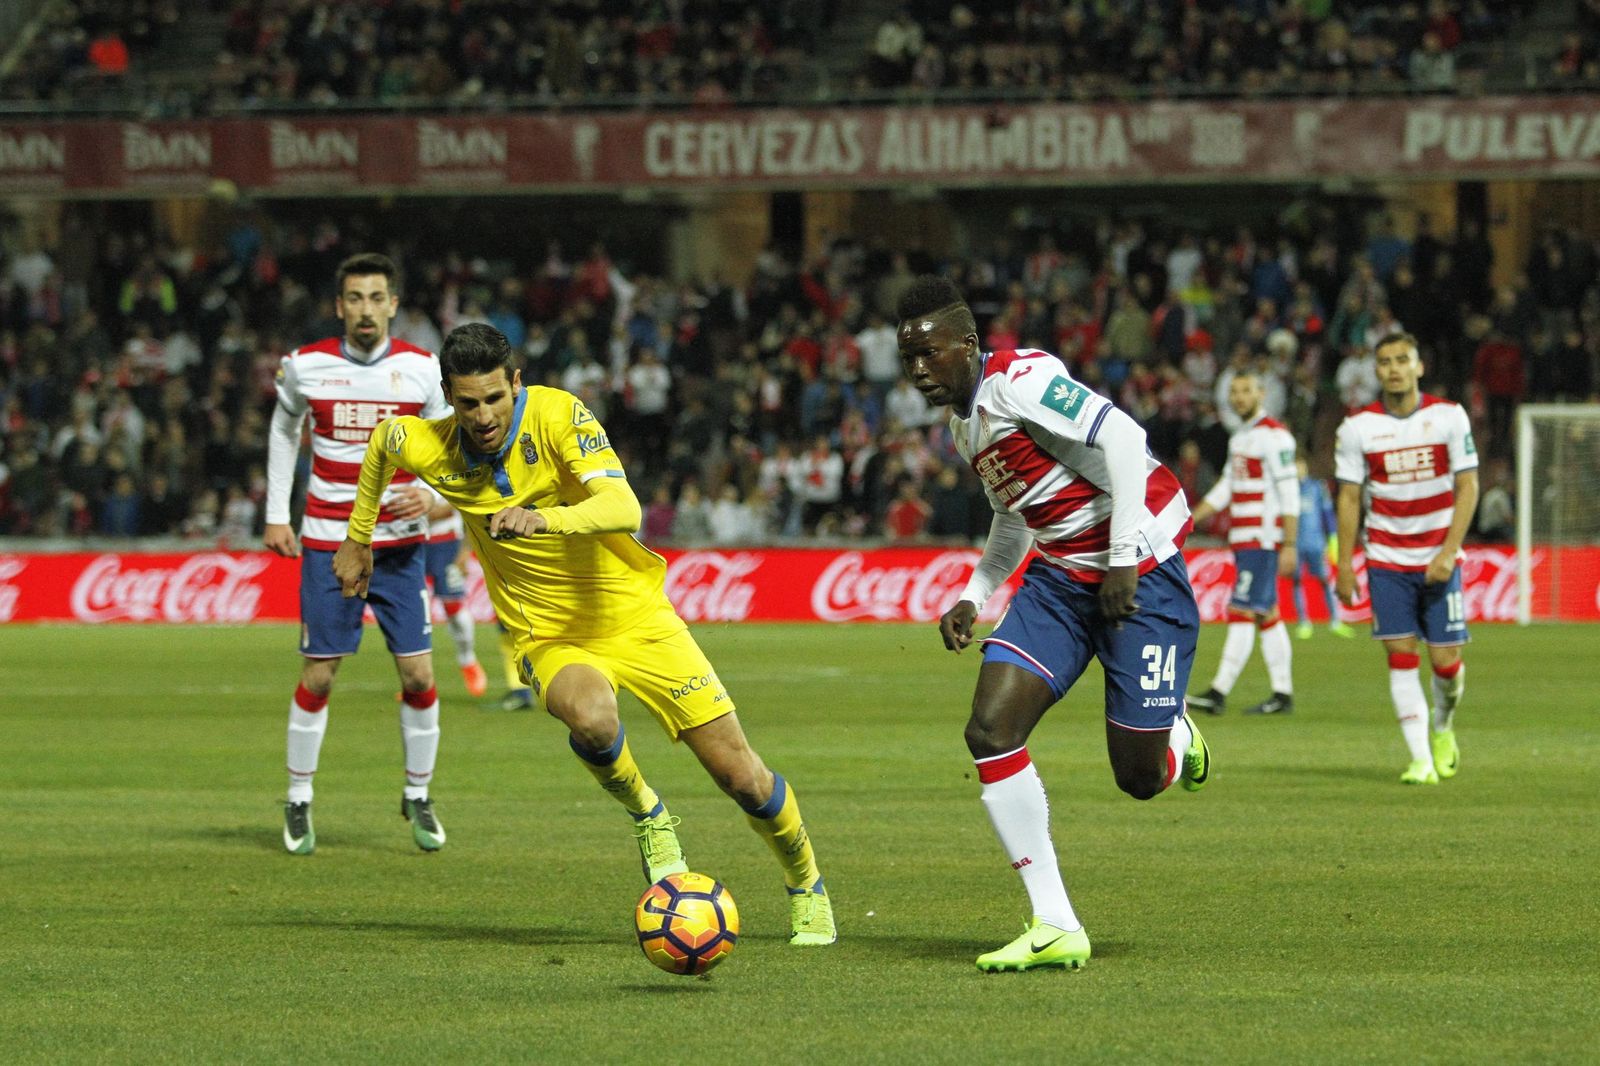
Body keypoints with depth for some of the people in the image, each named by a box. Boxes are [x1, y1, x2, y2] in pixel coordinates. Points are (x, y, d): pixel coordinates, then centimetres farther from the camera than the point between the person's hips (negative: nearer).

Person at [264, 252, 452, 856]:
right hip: (327, 545, -1)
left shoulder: (422, 368, -4)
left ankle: (418, 796, 17)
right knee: (317, 678, -2)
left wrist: (433, 494, -16)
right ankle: (298, 802, 13)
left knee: (418, 677, -3)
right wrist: (276, 514, 11)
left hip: (400, 545, 1)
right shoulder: (306, 365, -4)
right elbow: (284, 430, 14)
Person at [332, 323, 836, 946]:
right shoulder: (427, 449, -10)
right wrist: (357, 540, 23)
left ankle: (805, 886, 29)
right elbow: (379, 443, 15)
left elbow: (623, 508, -33)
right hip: (548, 637, 1)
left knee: (741, 775, -2)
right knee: (590, 716, -37)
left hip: (634, 614, -1)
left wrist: (544, 519, -50)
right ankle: (645, 817, -3)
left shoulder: (558, 416, -20)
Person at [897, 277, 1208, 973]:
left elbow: (1122, 436, -26)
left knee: (1139, 777, -7)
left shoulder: (1017, 379, -16)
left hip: (1141, 571, -8)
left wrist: (1125, 558, -25)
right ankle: (1055, 928, -8)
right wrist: (972, 598, 13)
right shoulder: (964, 425, 12)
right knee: (990, 730, -12)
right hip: (1060, 577, 8)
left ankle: (1175, 736, 34)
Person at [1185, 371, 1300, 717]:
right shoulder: (1240, 438, 16)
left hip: (1263, 541, -9)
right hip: (1243, 541, 9)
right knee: (1267, 617, 10)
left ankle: (1219, 693, -13)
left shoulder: (1274, 436, -12)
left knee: (1243, 614, -10)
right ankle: (1283, 694, 14)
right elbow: (1226, 488, 23)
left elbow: (1289, 494, -15)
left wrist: (1289, 546, -18)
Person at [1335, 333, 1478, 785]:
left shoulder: (1449, 417, -3)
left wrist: (1448, 553, -13)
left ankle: (1442, 727, 29)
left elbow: (1468, 487, -3)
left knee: (1445, 659, -2)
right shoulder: (1357, 427, -1)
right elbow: (1349, 498, 3)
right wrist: (1344, 567, -1)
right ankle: (1421, 759, -4)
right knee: (1400, 655, -8)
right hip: (1386, 559, 0)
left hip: (1439, 558, 0)